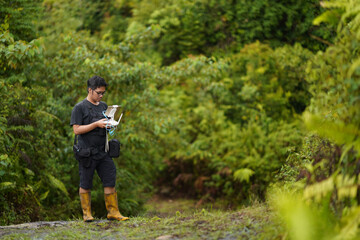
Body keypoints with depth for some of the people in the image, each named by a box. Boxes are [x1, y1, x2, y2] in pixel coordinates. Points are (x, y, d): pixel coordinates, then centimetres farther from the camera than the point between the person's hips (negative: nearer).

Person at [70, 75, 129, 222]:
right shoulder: (79, 108, -4)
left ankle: (113, 212, 4)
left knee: (110, 181, 0)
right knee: (85, 185, 2)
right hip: (87, 153, -5)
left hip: (103, 152, 5)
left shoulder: (103, 106, 16)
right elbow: (77, 129, -11)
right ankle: (87, 213, 12)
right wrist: (96, 124, -18)